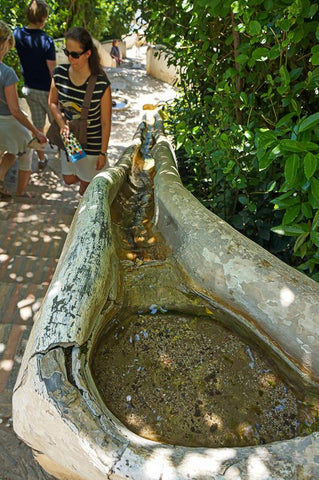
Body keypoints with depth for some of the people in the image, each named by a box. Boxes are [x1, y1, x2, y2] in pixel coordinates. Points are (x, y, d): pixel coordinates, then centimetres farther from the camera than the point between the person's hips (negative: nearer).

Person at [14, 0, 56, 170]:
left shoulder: (17, 34, -3)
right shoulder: (46, 41, -19)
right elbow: (53, 71, -18)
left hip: (29, 89, 5)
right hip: (47, 90, -5)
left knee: (38, 126, 13)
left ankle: (41, 159, 22)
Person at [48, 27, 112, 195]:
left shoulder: (101, 83, -23)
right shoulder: (59, 73, -11)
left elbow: (106, 122, -16)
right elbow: (52, 102, 5)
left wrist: (103, 153, -11)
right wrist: (62, 124, -14)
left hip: (92, 143, -4)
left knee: (87, 184, 12)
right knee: (69, 179, 20)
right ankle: (85, 179, 55)